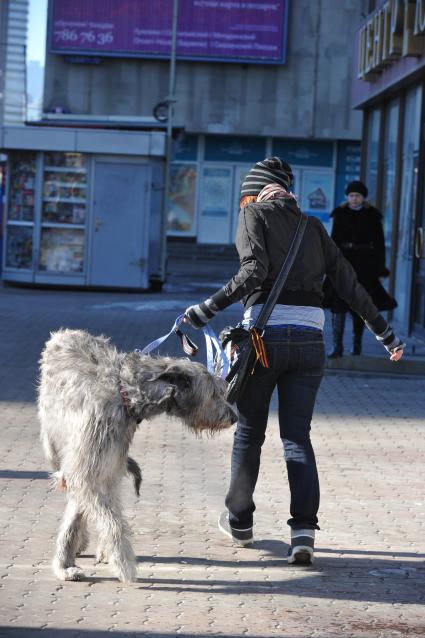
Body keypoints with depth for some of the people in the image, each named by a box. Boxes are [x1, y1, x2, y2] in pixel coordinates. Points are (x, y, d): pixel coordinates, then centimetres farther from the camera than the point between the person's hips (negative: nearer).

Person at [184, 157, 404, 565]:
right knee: (297, 436, 6)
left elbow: (254, 271, -13)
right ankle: (303, 530, -10)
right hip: (310, 339, 3)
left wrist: (208, 309, -16)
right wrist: (386, 335, 21)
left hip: (265, 333, -3)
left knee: (249, 431, 14)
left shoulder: (254, 213, 5)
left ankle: (239, 521, 27)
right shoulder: (312, 226, 18)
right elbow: (350, 286, 15)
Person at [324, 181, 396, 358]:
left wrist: (379, 267, -3)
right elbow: (334, 240, 7)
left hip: (364, 264, 0)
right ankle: (337, 346, -13)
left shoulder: (372, 216, 0)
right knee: (338, 303, -10)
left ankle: (357, 344, 21)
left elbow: (379, 243, 2)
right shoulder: (340, 214, 4)